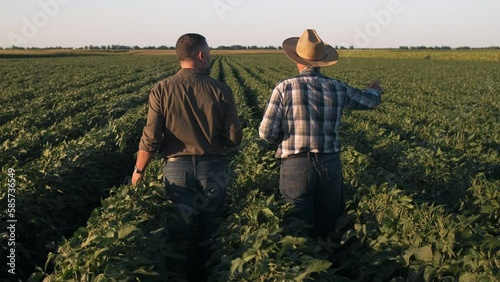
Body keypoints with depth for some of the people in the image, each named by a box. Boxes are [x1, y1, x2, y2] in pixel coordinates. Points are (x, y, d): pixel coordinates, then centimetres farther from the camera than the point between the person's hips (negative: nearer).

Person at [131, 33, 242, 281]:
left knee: (181, 232, 12)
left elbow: (151, 139, -8)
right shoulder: (221, 91, -7)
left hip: (177, 168, 0)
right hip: (212, 168, 0)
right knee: (208, 232, 15)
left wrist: (139, 170, 7)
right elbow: (234, 138, -6)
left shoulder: (161, 90, -7)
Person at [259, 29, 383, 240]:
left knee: (298, 232, 5)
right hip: (330, 166, 3)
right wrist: (375, 90, 47)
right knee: (328, 228, 16)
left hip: (296, 166, -2)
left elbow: (267, 133, -8)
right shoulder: (338, 89, 3)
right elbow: (370, 101, 23)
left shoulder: (285, 87, -6)